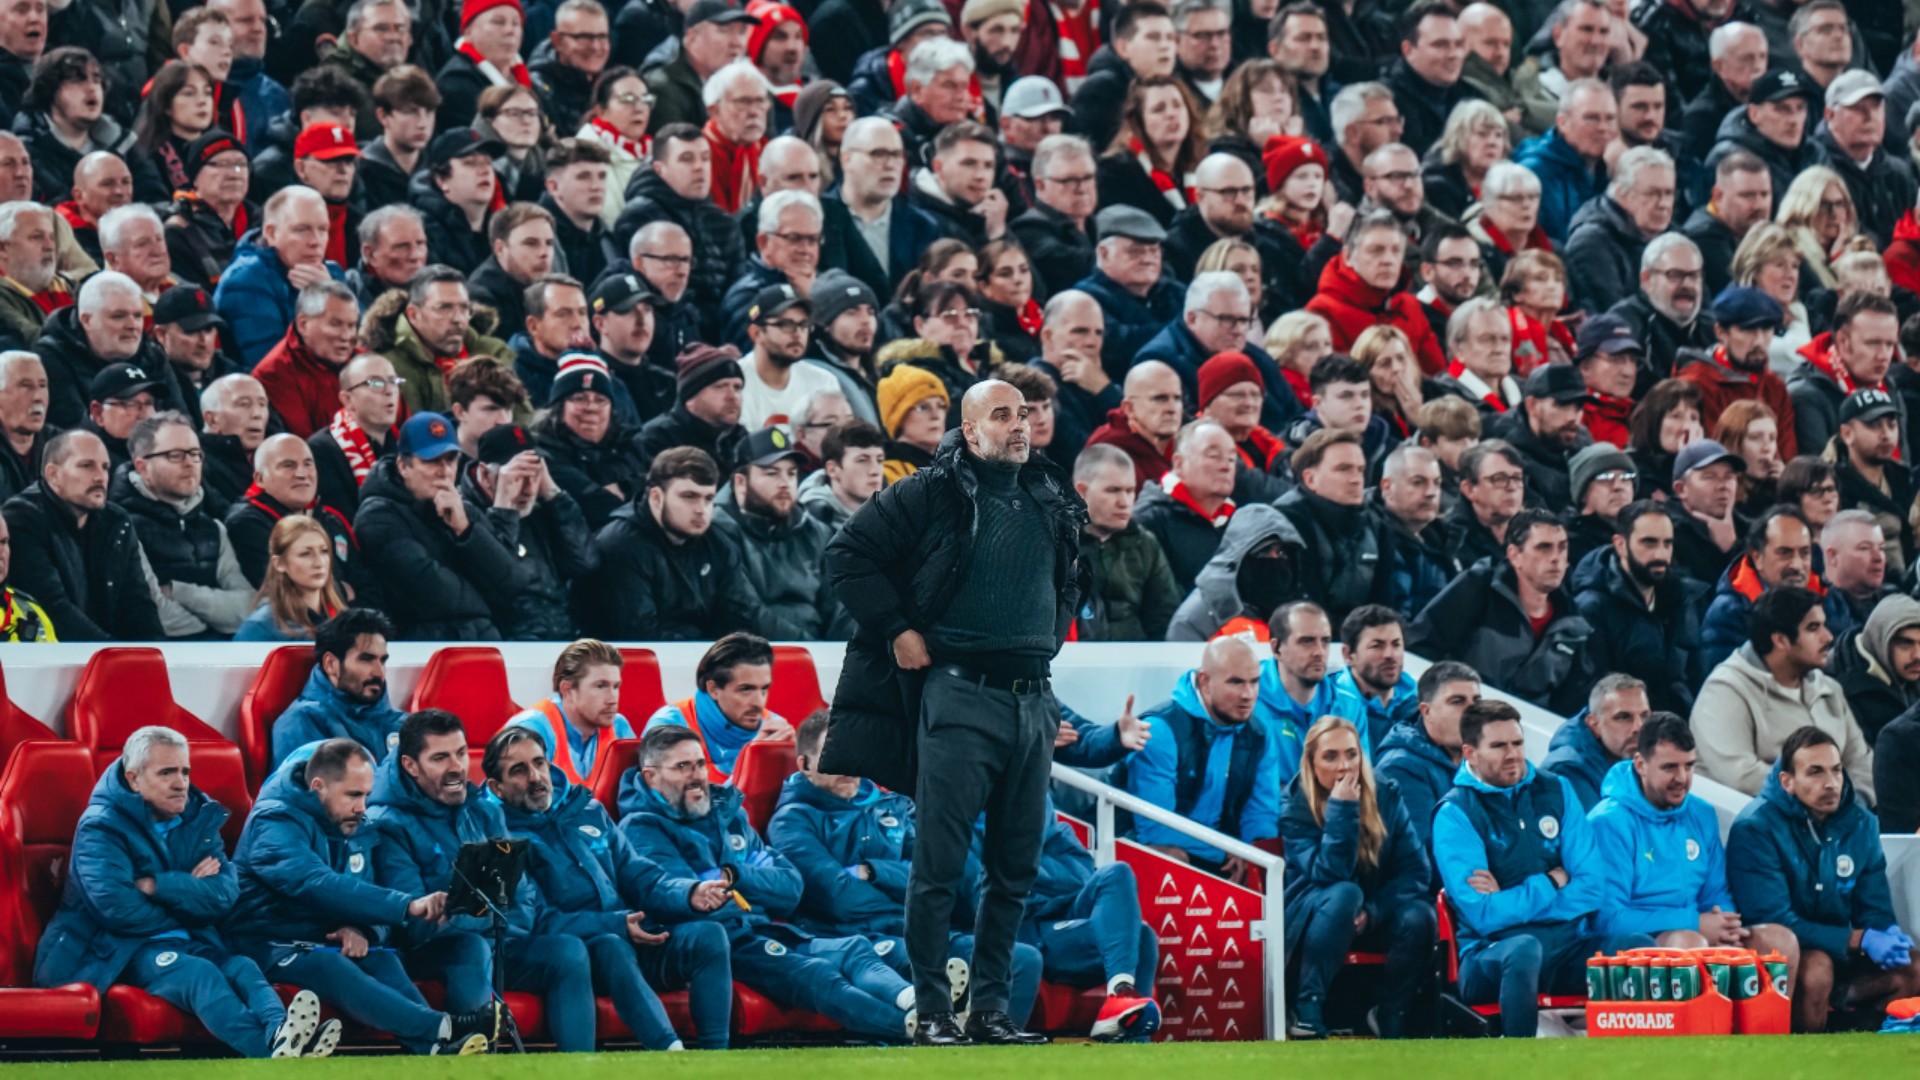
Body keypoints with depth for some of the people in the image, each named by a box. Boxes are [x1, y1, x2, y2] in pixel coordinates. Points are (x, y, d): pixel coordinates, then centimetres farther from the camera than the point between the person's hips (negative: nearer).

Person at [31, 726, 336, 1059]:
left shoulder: (199, 819, 12)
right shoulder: (101, 828, -5)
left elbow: (225, 894, -2)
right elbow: (116, 907, -20)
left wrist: (157, 886, -15)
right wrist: (186, 892, -4)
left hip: (189, 943, 6)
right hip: (122, 950, -6)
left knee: (242, 968, -26)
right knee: (199, 972, -34)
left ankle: (282, 1036, -63)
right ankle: (276, 1055, -65)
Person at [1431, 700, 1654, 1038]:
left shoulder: (1554, 791, 12)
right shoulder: (1455, 814, -2)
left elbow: (1594, 889, 5)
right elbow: (1482, 915, -12)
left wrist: (1513, 902, -6)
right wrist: (1551, 883, -1)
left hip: (1568, 947, 4)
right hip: (1492, 954, -4)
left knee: (1639, 946, -24)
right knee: (1525, 948, -39)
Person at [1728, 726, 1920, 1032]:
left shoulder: (1860, 823, 3)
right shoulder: (1755, 828, -15)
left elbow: (1874, 911, 7)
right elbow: (1774, 921, -20)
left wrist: (1889, 935, -20)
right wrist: (1859, 940, -26)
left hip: (1840, 955, 6)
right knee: (1817, 966, -36)